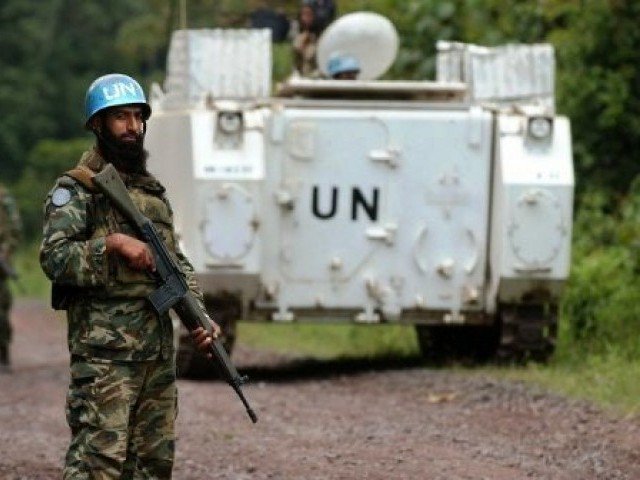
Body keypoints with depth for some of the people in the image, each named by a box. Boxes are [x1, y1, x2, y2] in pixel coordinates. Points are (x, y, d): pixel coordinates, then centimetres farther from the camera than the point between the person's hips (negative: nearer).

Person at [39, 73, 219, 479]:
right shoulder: (75, 190, -3)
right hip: (104, 350, -7)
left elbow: (179, 264, 20)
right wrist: (113, 244, -21)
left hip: (158, 349, 8)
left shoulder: (154, 193, 19)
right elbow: (54, 257, -14)